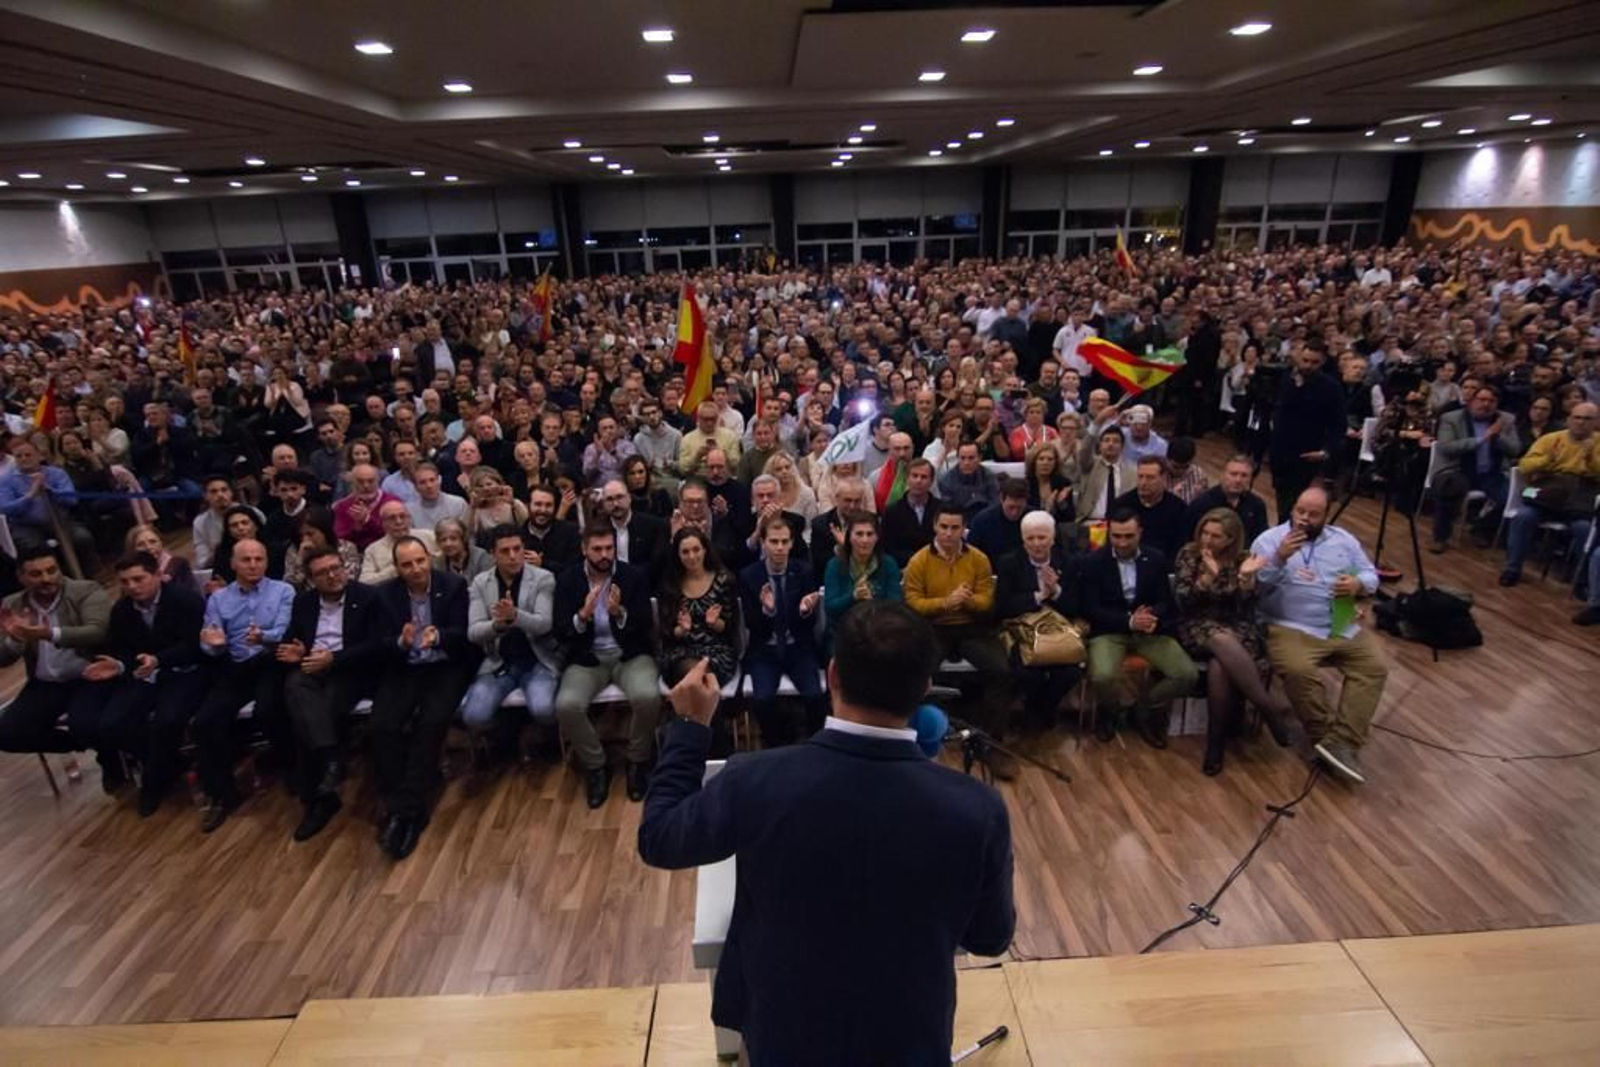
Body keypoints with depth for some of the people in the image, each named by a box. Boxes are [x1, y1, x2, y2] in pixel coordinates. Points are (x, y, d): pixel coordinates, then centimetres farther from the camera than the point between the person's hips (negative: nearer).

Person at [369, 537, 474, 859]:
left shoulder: (454, 585, -5)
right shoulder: (385, 593, 2)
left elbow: (461, 634, -10)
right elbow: (384, 643, -2)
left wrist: (438, 636, -32)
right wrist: (401, 642, -26)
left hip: (445, 668, -2)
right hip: (404, 670, 3)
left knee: (431, 724, -27)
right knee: (380, 727, -21)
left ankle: (406, 809, -20)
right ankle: (398, 806, -10)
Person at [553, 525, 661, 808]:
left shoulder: (634, 576, -2)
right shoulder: (567, 579, 0)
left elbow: (645, 626, -6)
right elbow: (560, 633, -5)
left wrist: (620, 613, -27)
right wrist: (583, 615, -26)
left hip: (630, 655, -1)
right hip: (586, 658, 1)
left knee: (648, 697, -30)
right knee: (566, 706, -27)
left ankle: (638, 762, -2)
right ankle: (595, 767, -1)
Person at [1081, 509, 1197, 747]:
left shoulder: (1156, 559, 6)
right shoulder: (1094, 562, -2)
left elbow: (1164, 601, 4)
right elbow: (1092, 609, -8)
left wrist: (1153, 617, -21)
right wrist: (1129, 621, -23)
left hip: (1149, 630, 3)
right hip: (1109, 631, -3)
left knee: (1188, 675, -18)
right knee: (1102, 676, -31)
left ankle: (1146, 710, 11)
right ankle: (1109, 712, 7)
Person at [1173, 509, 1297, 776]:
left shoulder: (1243, 558, 2)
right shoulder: (1189, 554, 1)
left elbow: (1246, 608, -3)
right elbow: (1182, 601, -7)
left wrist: (1245, 578, -19)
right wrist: (1208, 576, -19)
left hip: (1237, 626, 1)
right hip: (1198, 626, 0)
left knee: (1220, 666, -33)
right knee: (1223, 641, -37)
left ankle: (1216, 741, -21)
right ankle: (1270, 707, -27)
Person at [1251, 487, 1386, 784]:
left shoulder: (1343, 540, 15)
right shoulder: (1270, 539, 1)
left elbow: (1371, 574, 18)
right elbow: (1254, 584, -7)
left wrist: (1359, 584, -6)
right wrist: (1279, 558, -23)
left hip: (1343, 628, 5)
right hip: (1291, 629, -5)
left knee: (1374, 668, -17)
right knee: (1300, 672, -32)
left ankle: (1342, 742, -20)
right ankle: (1329, 737, -11)